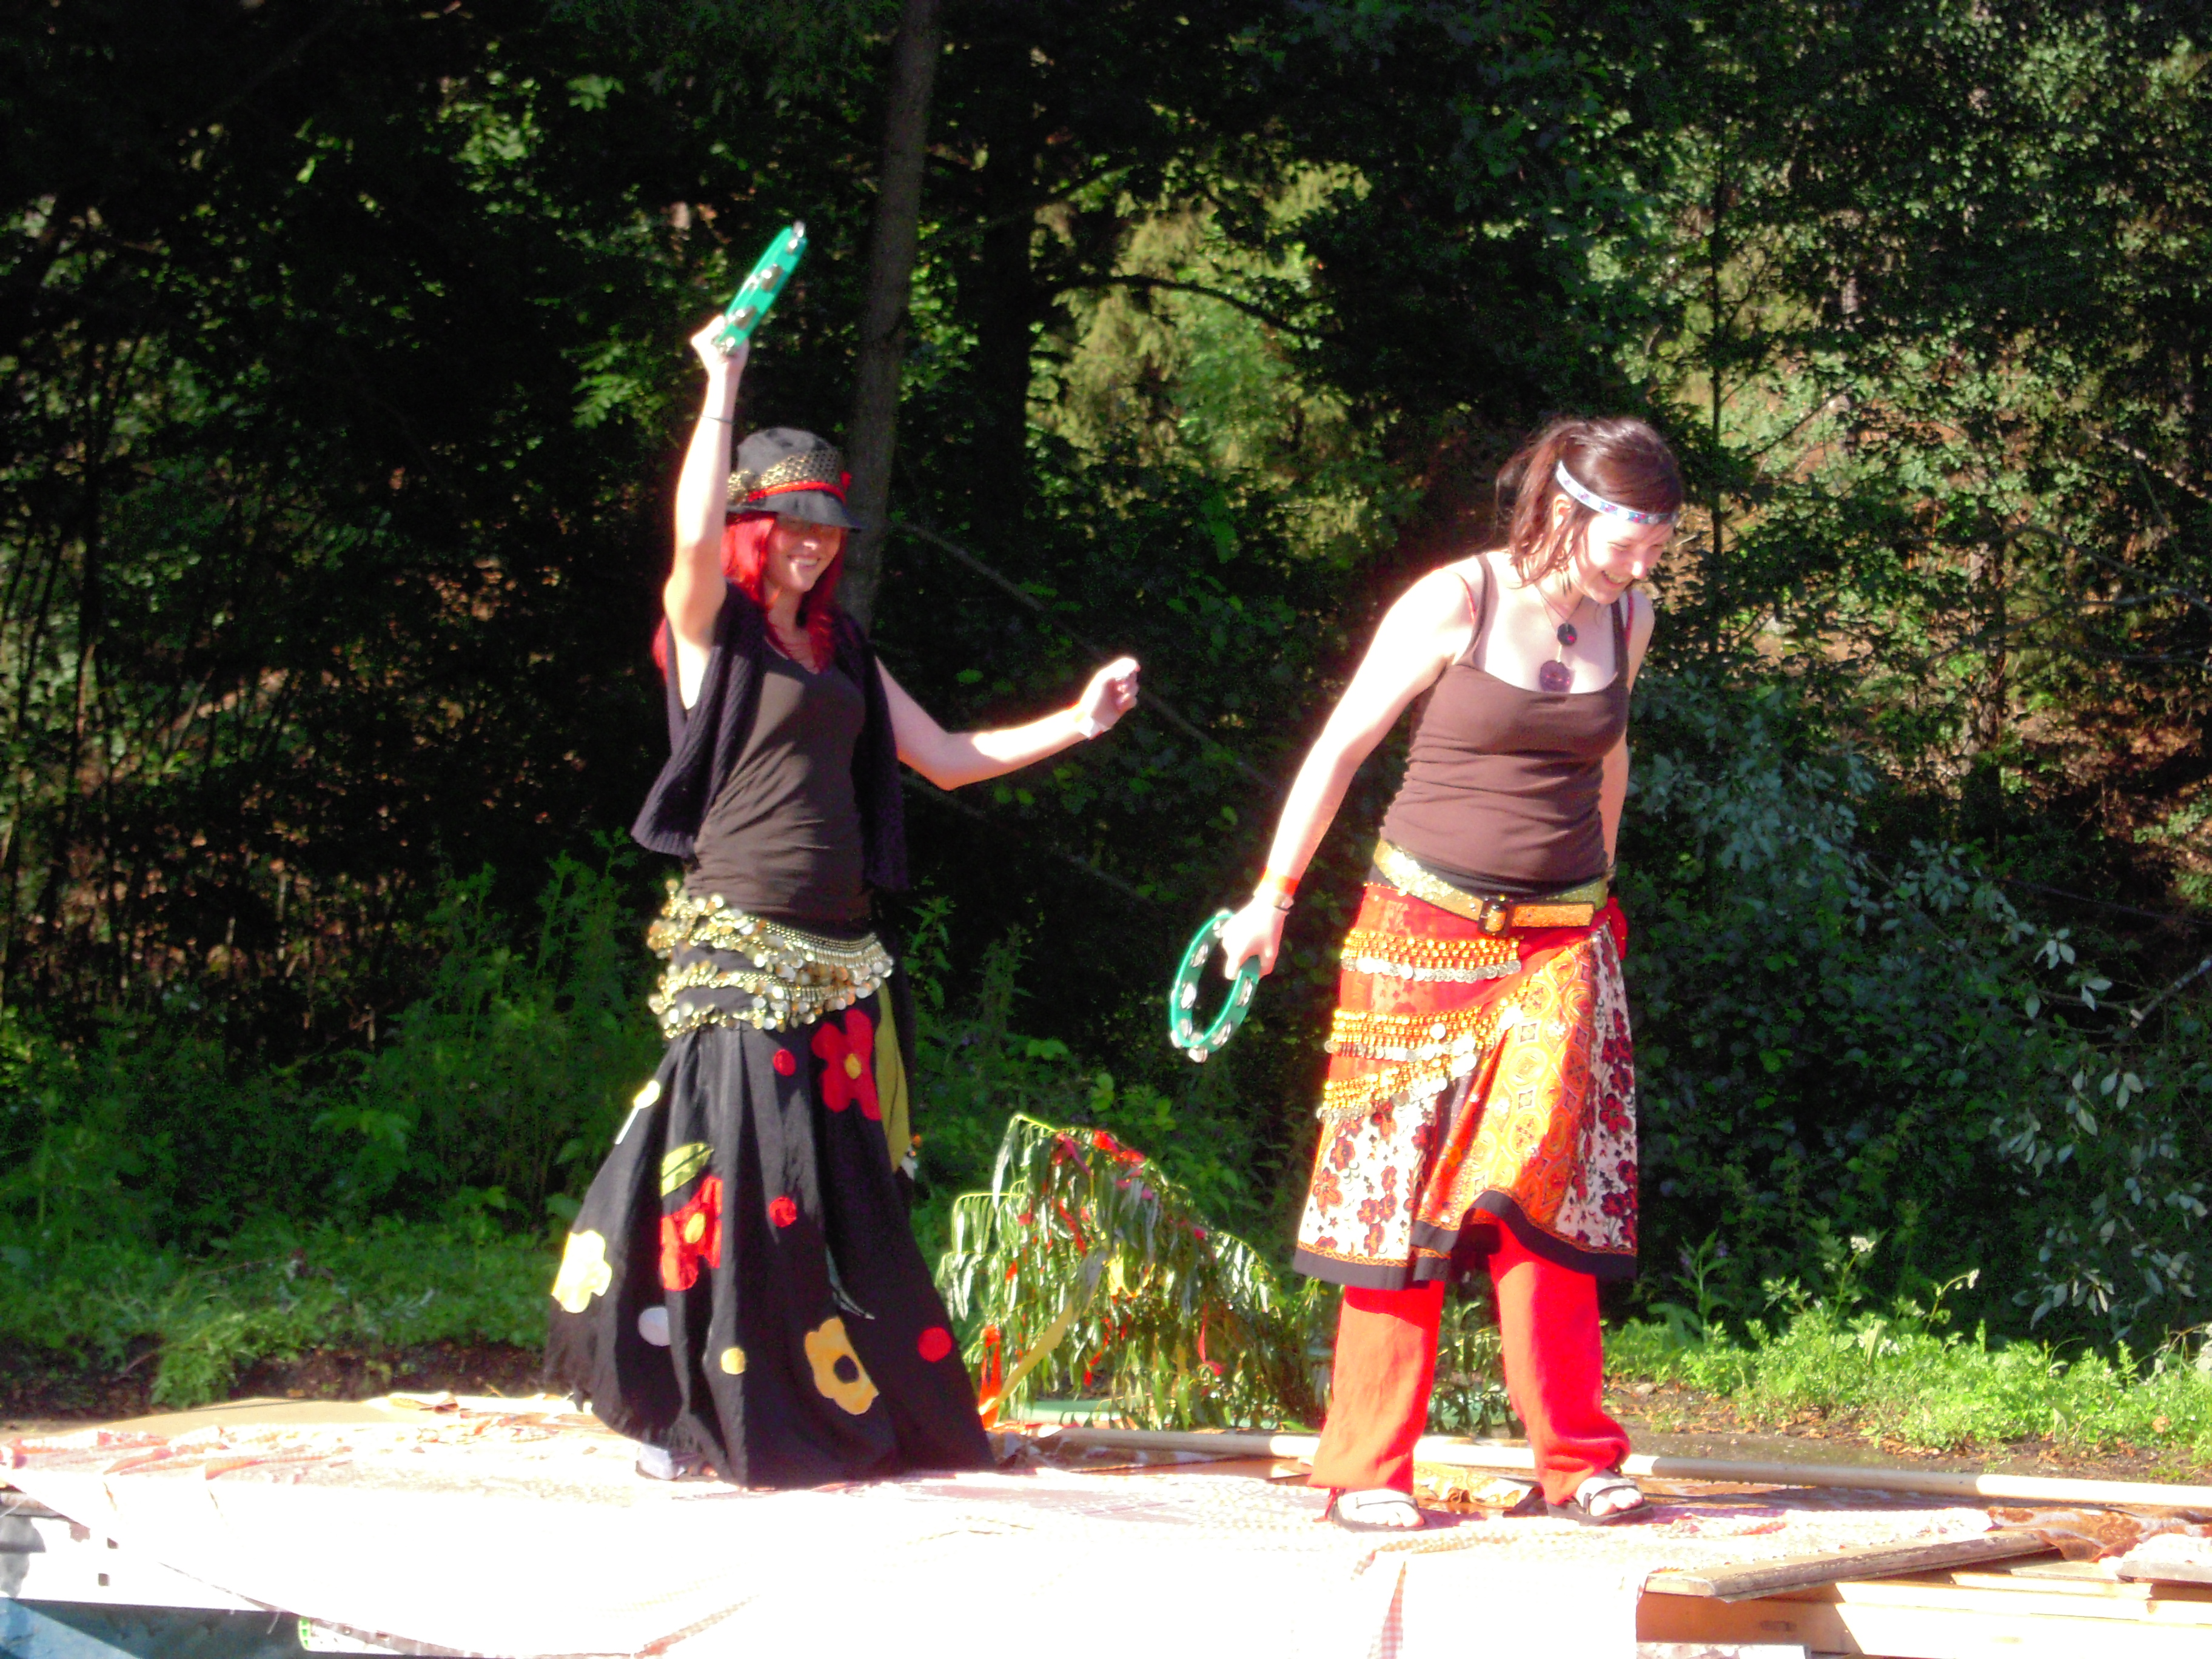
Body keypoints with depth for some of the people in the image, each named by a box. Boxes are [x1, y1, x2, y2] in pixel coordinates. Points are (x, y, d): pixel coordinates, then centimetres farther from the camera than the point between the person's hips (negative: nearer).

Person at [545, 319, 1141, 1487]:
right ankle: (696, 1417, -4)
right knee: (737, 1168, -10)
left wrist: (1076, 723, 14)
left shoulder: (839, 650, 19)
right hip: (739, 941, -7)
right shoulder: (709, 625, 1)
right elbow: (695, 528, -21)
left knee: (846, 1188, 7)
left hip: (840, 953, 7)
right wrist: (723, 381, -15)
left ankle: (849, 1411, 13)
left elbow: (946, 760, 22)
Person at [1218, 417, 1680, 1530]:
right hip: (1425, 931, -3)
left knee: (1541, 1175, -9)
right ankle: (1367, 1470, 5)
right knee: (1399, 1189, -1)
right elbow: (1343, 744, -2)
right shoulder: (1453, 604, -10)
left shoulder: (1628, 620, 4)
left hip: (1559, 942, 3)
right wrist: (1273, 896, 1)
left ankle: (1576, 1461, -4)